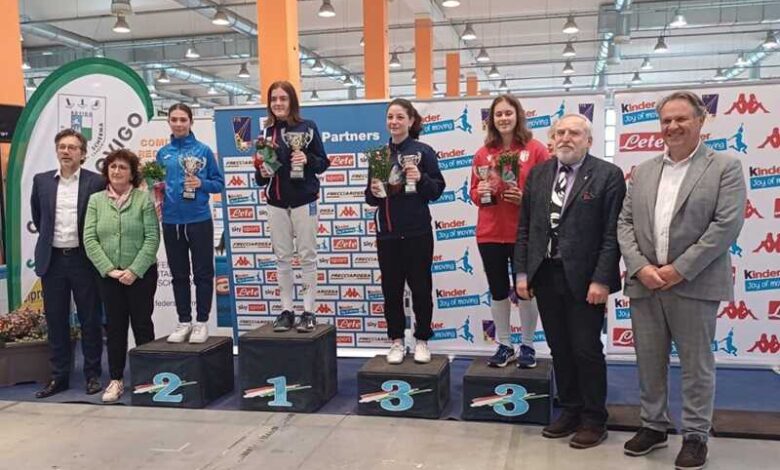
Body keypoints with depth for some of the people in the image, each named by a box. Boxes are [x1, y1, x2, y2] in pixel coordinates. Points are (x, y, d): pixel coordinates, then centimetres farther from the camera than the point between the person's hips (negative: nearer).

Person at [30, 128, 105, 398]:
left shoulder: (96, 182, -5)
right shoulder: (41, 181, 5)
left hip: (84, 260, -3)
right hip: (52, 260, 3)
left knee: (90, 320, 5)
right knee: (56, 321, 9)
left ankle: (92, 374, 16)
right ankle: (59, 376, 19)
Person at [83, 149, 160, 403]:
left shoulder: (144, 198, -3)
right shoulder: (96, 200, 4)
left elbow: (152, 238, -8)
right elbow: (89, 239, -1)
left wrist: (134, 270, -15)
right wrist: (109, 269, -11)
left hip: (141, 274, -2)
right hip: (108, 275, 2)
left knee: (142, 324, 6)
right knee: (114, 326, 8)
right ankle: (116, 379, 17)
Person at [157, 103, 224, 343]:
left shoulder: (203, 150, -2)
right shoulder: (163, 153, 7)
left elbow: (219, 183, 0)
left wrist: (201, 183, -17)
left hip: (199, 221, -3)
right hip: (171, 222, 3)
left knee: (202, 273, 3)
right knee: (179, 275, 11)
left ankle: (201, 322, 14)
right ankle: (184, 322, 21)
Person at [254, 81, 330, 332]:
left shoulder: (307, 127, -2)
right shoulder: (267, 132, 8)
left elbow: (323, 162, -1)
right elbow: (261, 176, 13)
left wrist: (307, 159, -19)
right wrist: (262, 173, -8)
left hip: (304, 200, -3)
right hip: (276, 203, 4)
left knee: (307, 256, 2)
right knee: (282, 258, 8)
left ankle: (309, 311, 9)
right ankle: (286, 310, 16)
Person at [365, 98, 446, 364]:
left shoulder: (423, 152, -3)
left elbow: (437, 190, -3)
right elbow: (370, 199, 12)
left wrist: (421, 179, -20)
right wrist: (373, 192, -10)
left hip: (417, 232, -3)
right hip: (387, 233, 3)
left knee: (420, 287, 6)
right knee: (391, 289, 8)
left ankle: (422, 340, 21)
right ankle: (396, 341, 22)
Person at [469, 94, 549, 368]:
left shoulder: (535, 149, -3)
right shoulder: (483, 153, 6)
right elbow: (474, 192, 12)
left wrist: (525, 197, -19)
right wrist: (480, 192, -10)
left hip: (524, 233, -3)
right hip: (490, 233, 3)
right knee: (498, 291, 11)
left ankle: (528, 346, 24)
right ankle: (504, 346, 25)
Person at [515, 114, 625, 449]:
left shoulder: (608, 175, -5)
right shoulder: (538, 174, 10)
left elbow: (612, 233, -9)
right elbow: (524, 228, 10)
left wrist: (601, 280, -15)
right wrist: (522, 273, 4)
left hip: (584, 279, -4)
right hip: (545, 275, 5)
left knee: (587, 350, 3)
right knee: (559, 349, 13)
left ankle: (594, 420, 19)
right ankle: (569, 411, 28)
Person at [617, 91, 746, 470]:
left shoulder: (725, 167, -1)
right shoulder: (643, 171, 12)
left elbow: (728, 224, -11)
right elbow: (625, 223, 8)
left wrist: (680, 270, -15)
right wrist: (640, 267, -8)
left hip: (694, 285, -4)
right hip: (644, 283, 4)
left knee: (696, 364, 7)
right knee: (648, 361, 12)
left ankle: (695, 435, 21)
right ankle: (653, 426, 28)